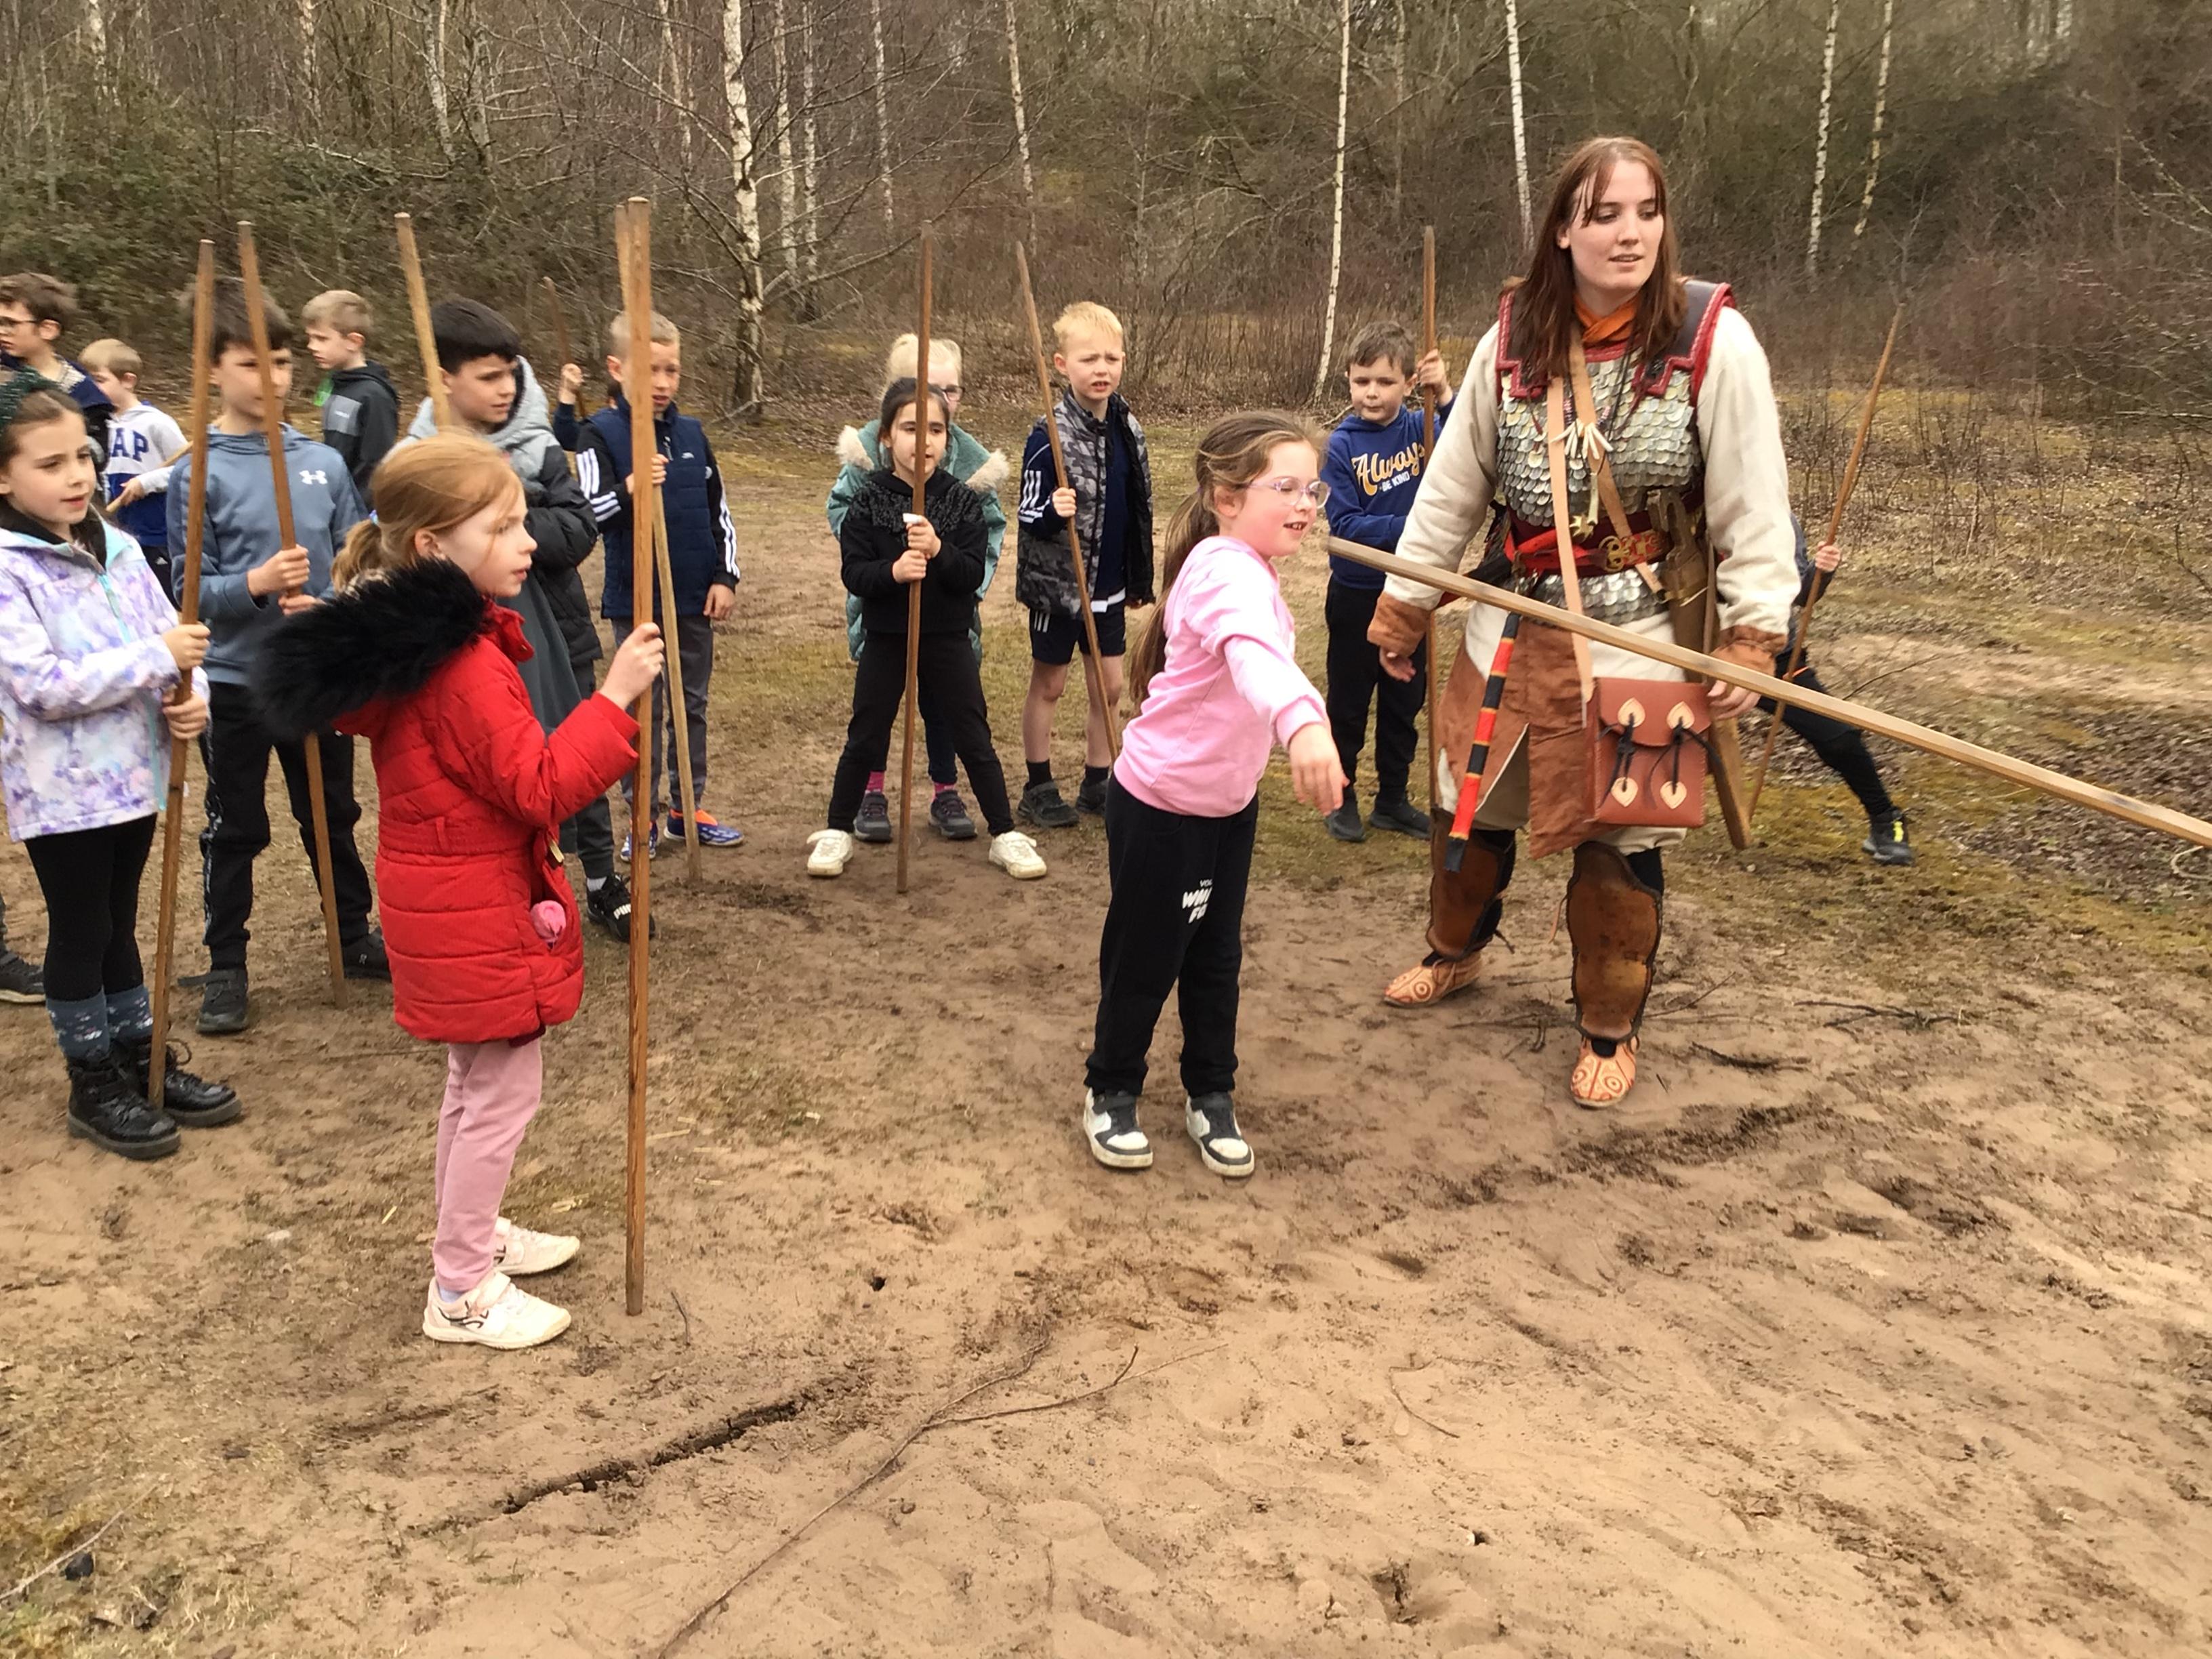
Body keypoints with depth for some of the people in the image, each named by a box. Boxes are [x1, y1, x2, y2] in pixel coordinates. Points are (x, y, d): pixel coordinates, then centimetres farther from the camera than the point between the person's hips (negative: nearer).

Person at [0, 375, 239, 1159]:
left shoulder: (116, 546, 4)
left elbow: (174, 638, 5)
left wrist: (192, 697, -16)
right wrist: (159, 657, -25)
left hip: (133, 774, 6)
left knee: (119, 925, 19)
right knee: (80, 934, 8)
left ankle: (143, 1060, 32)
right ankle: (94, 1086, 22)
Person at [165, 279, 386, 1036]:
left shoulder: (323, 462, 0)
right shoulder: (196, 474, -9)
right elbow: (189, 589, -9)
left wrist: (331, 607, -14)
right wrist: (254, 584, -26)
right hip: (234, 683, -2)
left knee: (333, 816, 17)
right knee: (234, 832, 10)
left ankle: (357, 938, 33)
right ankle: (226, 967, 24)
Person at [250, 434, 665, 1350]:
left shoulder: (402, 639, 5)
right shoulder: (465, 663, -26)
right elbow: (539, 788, -27)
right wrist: (613, 698, -27)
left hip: (445, 902, 10)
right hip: (480, 912, -10)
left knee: (475, 1083, 24)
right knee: (504, 1092, 3)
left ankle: (472, 1234, 41)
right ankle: (462, 1292, 16)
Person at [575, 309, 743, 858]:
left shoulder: (692, 434, 5)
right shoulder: (600, 435, -8)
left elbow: (719, 513, 10)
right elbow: (588, 514, -16)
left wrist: (725, 577, 3)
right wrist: (628, 489, -34)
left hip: (696, 598, 4)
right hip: (635, 601, -4)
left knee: (692, 705, 13)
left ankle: (690, 806, 25)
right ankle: (643, 814, 15)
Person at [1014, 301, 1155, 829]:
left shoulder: (1128, 428, 2)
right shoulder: (1050, 436, -17)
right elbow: (1029, 516, -15)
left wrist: (1140, 580, 15)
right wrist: (1052, 512, -38)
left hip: (1109, 586, 6)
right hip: (1057, 583, -5)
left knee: (1110, 686, 11)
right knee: (1048, 685, 8)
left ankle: (1097, 784, 25)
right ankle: (1039, 789, 20)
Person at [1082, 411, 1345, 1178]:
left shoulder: (1246, 568, 4)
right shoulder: (1229, 571, -28)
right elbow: (1255, 652, -51)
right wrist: (1302, 724, -67)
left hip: (1230, 801, 9)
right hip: (1161, 804, -9)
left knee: (1217, 956, 16)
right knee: (1146, 958, 8)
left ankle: (1210, 1095, 33)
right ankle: (1110, 1092, 29)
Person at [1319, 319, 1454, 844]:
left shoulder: (1422, 428, -4)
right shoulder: (1342, 445, -12)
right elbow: (1345, 524, -18)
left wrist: (1447, 397, -28)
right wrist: (1408, 529, -27)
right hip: (1357, 594, -3)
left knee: (1405, 702, 14)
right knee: (1349, 702, 10)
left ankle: (1393, 798, 28)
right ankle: (1341, 797, 25)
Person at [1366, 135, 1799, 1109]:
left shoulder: (1713, 340, -11)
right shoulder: (1512, 342, -3)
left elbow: (1754, 505, -9)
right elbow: (1451, 487, 4)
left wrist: (1753, 636, -12)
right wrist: (1403, 606, 7)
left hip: (1641, 644, -3)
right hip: (1513, 627, 3)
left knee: (1618, 840, 6)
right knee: (1473, 805, 16)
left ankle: (1611, 1029, 27)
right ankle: (1457, 950, 46)